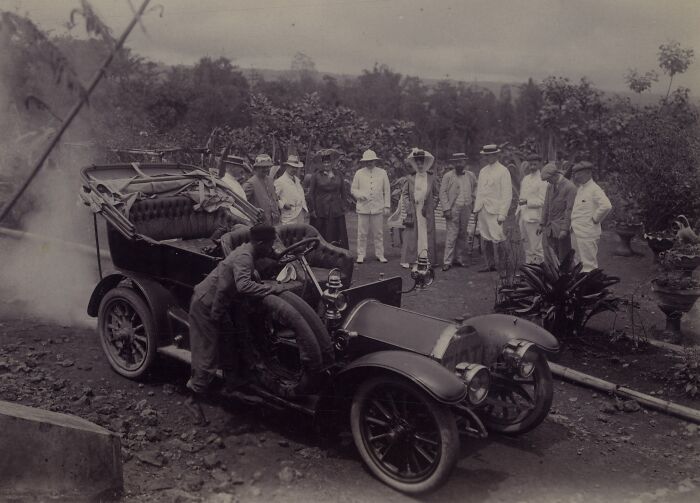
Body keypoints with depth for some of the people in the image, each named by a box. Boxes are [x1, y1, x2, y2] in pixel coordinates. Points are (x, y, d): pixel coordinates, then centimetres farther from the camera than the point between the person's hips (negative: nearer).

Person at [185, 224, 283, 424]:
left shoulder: (247, 250, 3)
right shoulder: (244, 257, -26)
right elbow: (243, 285, -44)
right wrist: (272, 289, -39)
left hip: (216, 304, 10)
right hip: (205, 306, -10)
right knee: (208, 356, -3)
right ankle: (193, 400, 8)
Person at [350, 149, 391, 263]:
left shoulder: (382, 173, 9)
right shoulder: (359, 173, 8)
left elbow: (387, 191, 10)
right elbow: (353, 189, 11)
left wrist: (387, 206, 4)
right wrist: (360, 195, -10)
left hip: (378, 208, 0)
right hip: (363, 208, 0)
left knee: (378, 233, 4)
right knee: (362, 233, 0)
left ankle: (380, 254, 13)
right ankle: (361, 255, 9)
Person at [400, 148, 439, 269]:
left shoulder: (431, 178, 7)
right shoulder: (410, 178, 5)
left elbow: (436, 193, 13)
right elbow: (404, 192, 7)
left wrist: (432, 205, 2)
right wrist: (408, 207, -2)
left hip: (427, 211, 1)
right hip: (413, 210, -1)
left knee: (427, 235, 1)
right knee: (411, 235, -3)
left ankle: (427, 259, 5)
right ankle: (407, 260, 0)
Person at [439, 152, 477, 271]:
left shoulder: (471, 176, 11)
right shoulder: (448, 176, -1)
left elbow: (475, 189, 26)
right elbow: (443, 193, -4)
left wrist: (473, 201, 12)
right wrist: (446, 209, -12)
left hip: (466, 209, 4)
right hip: (453, 208, -4)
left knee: (462, 235, 8)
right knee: (451, 235, -7)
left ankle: (458, 258, 17)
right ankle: (447, 262, -5)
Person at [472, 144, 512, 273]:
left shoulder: (503, 171, -5)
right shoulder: (483, 171, 15)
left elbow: (507, 194, -8)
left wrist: (502, 214, -14)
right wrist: (476, 210, 12)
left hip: (494, 212, -7)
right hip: (482, 210, 7)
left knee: (497, 240, -10)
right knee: (485, 240, 9)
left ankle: (502, 269, -3)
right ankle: (490, 265, 18)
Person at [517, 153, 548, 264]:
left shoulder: (542, 180, -8)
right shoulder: (526, 178, 16)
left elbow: (542, 201, -12)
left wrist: (527, 202, -21)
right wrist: (518, 214, 17)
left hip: (534, 218, -8)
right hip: (523, 216, 8)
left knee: (535, 248, -5)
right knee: (526, 247, 13)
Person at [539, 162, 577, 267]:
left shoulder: (569, 187, -12)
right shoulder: (550, 186, 11)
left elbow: (569, 210, -14)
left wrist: (564, 229, -17)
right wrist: (542, 224, 12)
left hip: (562, 228, -7)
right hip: (550, 228, 7)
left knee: (563, 257, 1)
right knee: (548, 256, 4)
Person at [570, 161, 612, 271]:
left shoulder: (594, 189, -13)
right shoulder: (580, 189, 14)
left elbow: (606, 206, -27)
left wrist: (595, 219, -17)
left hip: (587, 233, -9)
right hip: (576, 232, 9)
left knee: (588, 264, -5)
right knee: (578, 262, 16)